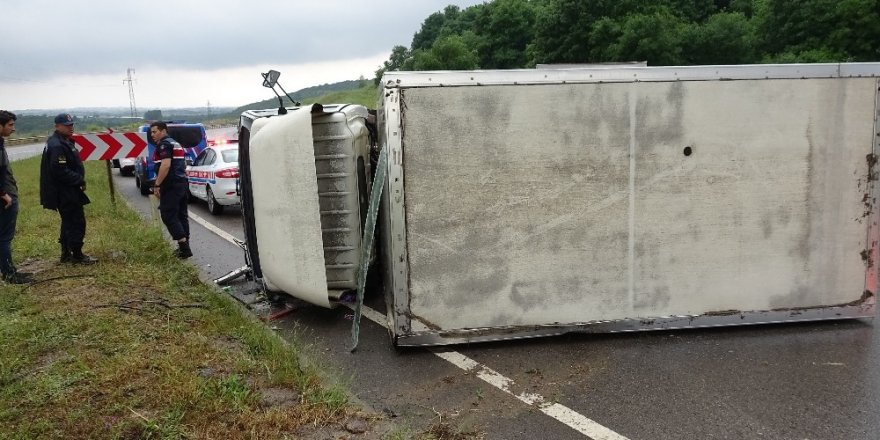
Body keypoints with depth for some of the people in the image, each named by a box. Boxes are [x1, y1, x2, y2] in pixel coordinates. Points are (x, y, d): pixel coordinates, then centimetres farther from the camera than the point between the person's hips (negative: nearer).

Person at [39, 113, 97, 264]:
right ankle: (77, 255, 3)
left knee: (69, 222, 17)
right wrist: (80, 180, -18)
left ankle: (66, 254, 25)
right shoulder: (57, 146, -19)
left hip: (67, 191, 11)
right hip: (65, 193, -11)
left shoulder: (64, 142, 15)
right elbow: (60, 171, -27)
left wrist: (78, 179, 8)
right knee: (77, 223, -5)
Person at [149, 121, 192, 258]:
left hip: (171, 185, -10)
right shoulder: (176, 143, 20)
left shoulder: (164, 144, -10)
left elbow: (166, 165, -23)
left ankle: (184, 246, -13)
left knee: (168, 215, -7)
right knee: (181, 215, 11)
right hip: (182, 183, 10)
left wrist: (157, 185, -21)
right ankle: (184, 246, 15)